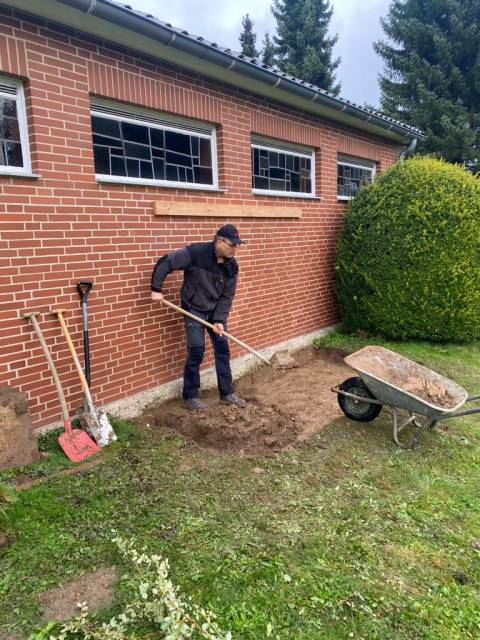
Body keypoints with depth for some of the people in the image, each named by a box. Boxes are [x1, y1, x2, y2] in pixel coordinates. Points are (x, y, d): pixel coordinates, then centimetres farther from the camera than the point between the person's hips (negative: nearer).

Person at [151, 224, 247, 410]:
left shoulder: (231, 266, -8)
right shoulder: (196, 252, -23)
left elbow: (227, 296, -5)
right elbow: (164, 263, -17)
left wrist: (220, 320, -14)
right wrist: (156, 289, -19)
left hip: (215, 311, 5)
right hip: (194, 309, -5)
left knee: (222, 349, 6)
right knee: (196, 350, -9)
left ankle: (227, 393, 19)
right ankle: (190, 396, 6)